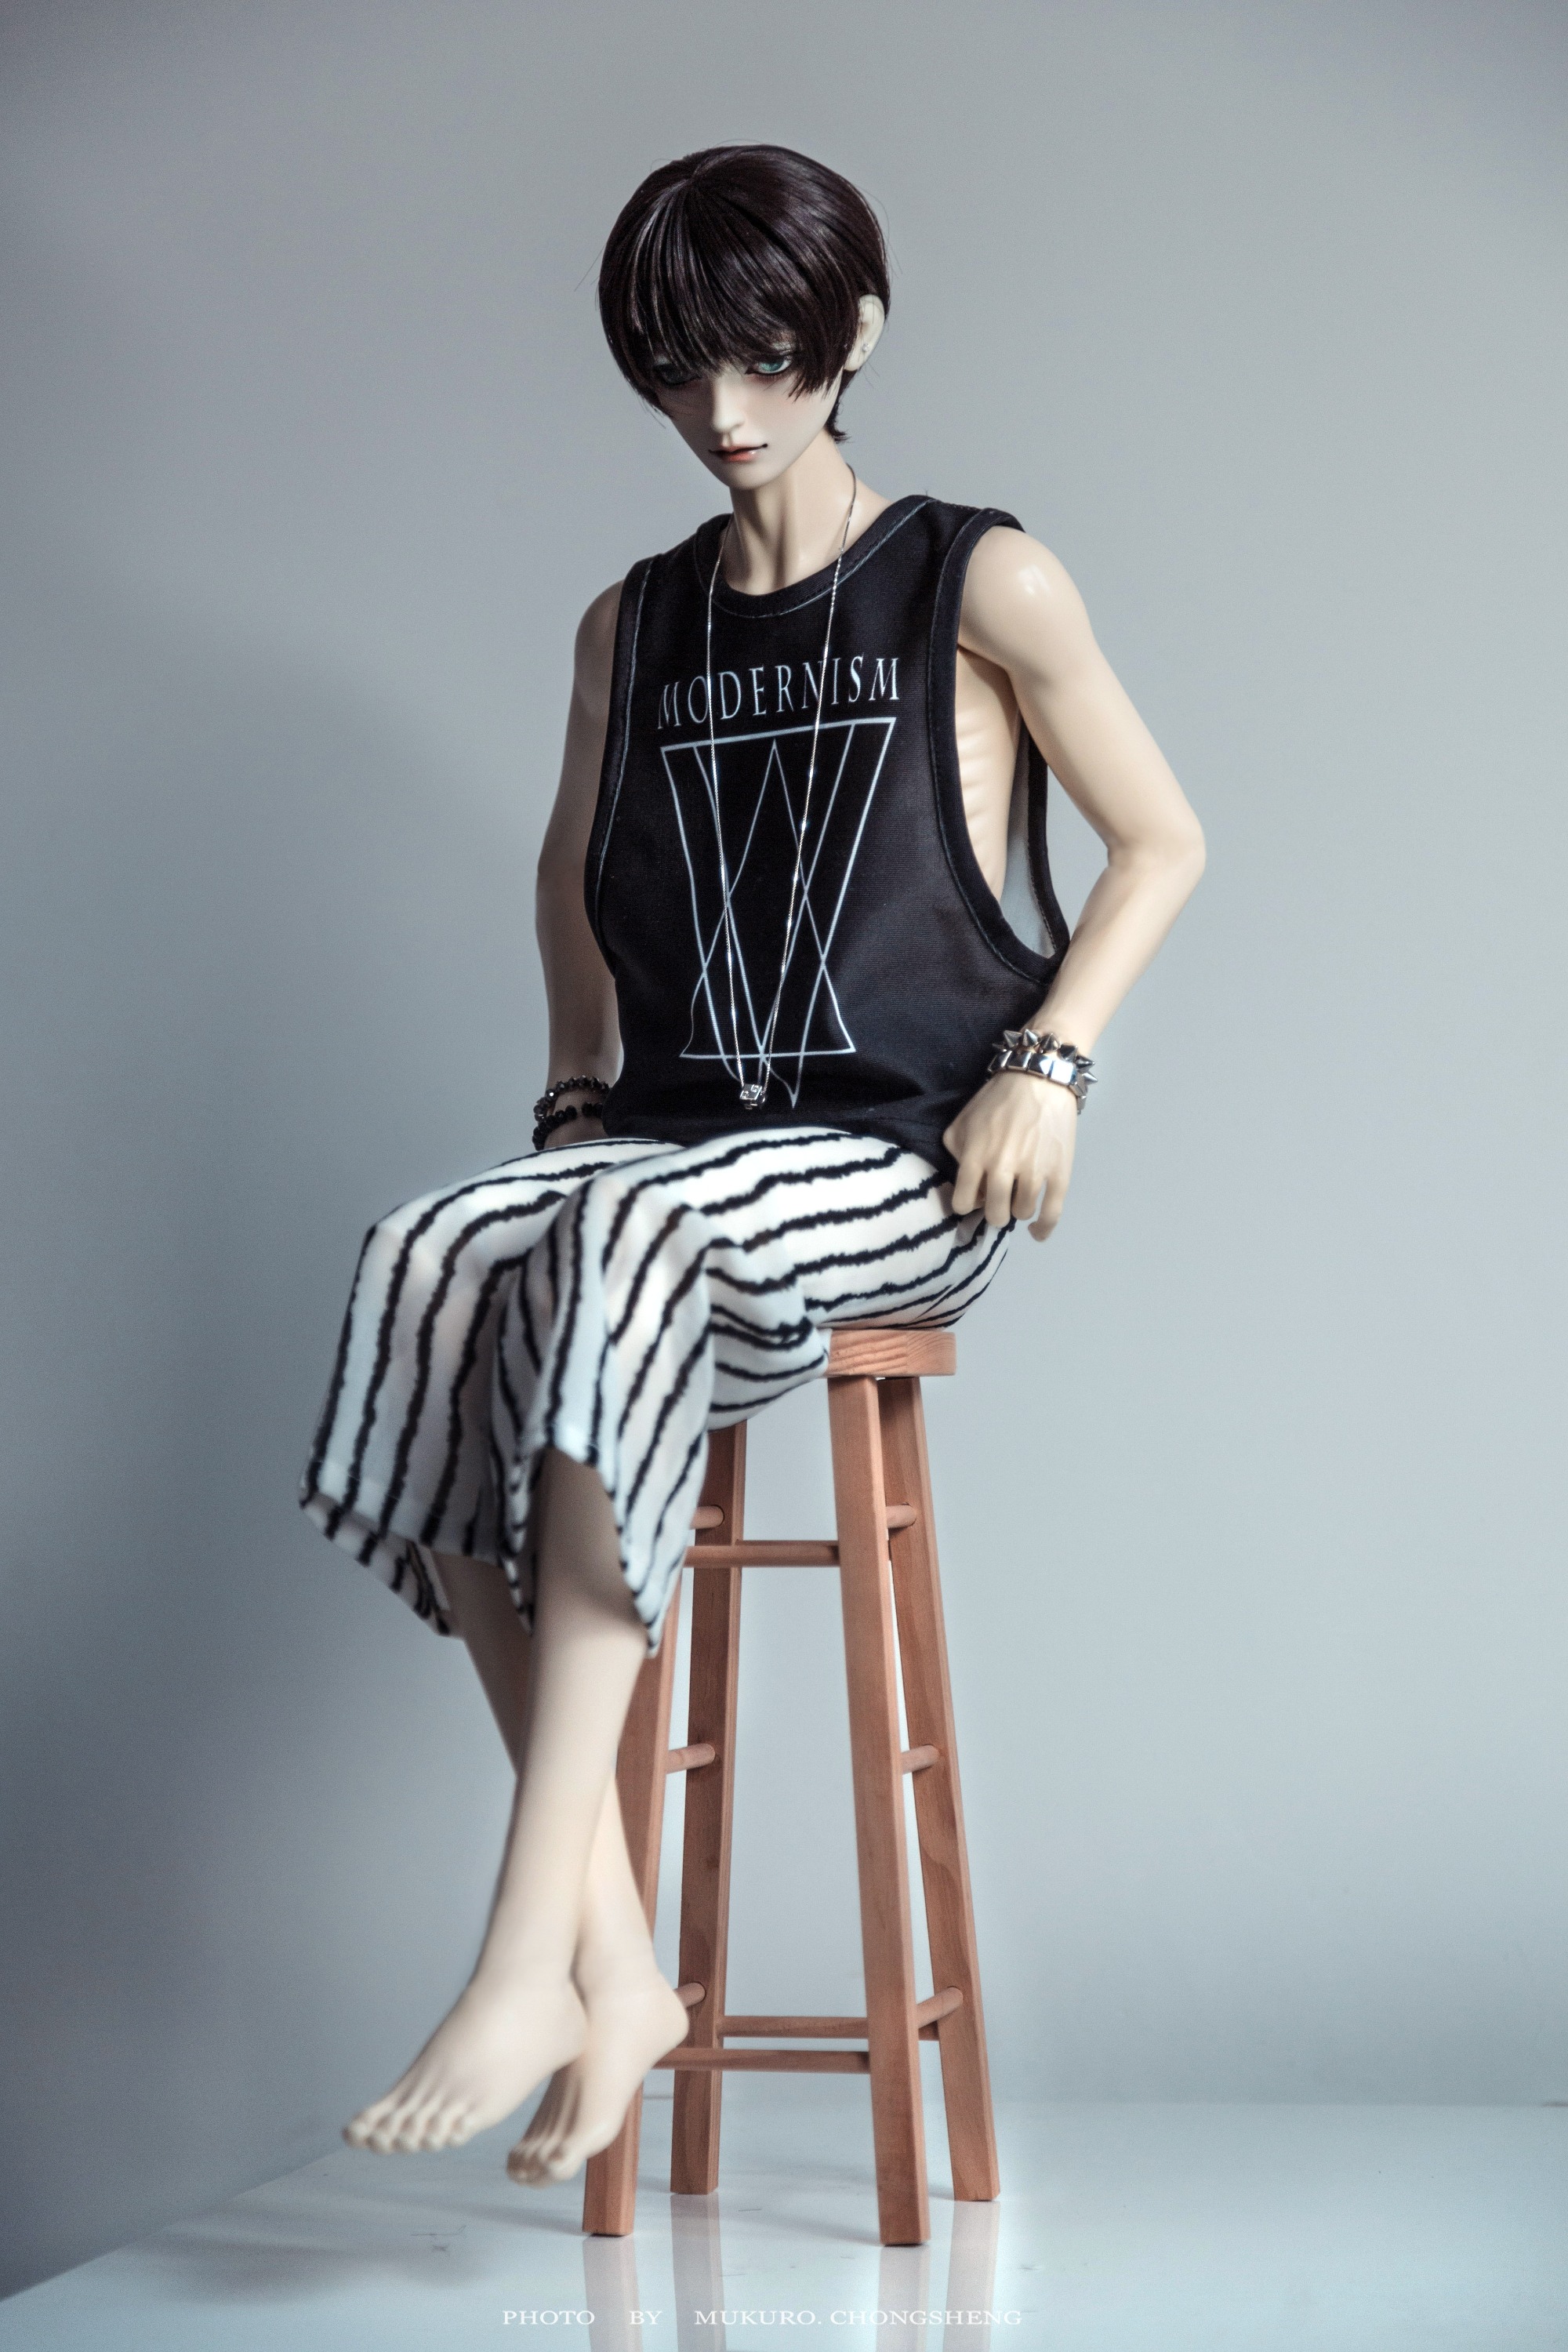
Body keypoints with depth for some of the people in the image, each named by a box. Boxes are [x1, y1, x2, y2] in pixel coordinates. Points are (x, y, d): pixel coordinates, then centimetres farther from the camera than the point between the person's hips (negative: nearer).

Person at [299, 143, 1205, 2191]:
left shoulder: (982, 584, 4)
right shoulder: (634, 626, 18)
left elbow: (1161, 840, 7)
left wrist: (1049, 1056, -7)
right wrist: (580, 1083, 17)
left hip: (904, 1166, -4)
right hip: (675, 1148, 5)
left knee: (633, 1239, -37)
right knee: (432, 1263, -30)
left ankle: (529, 1955, -39)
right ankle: (612, 1959, -32)